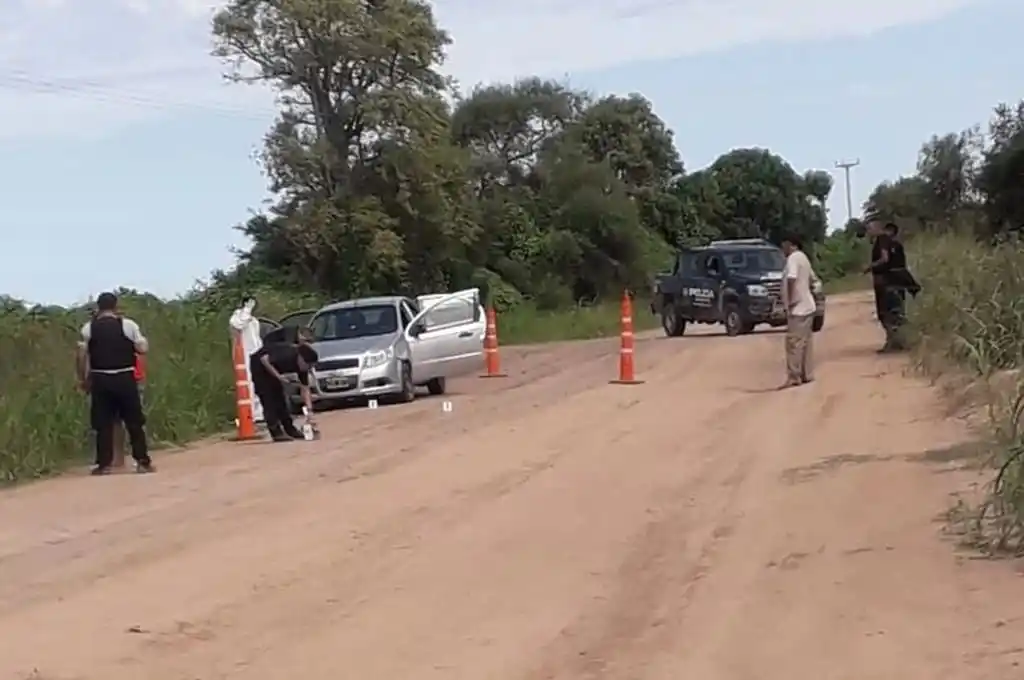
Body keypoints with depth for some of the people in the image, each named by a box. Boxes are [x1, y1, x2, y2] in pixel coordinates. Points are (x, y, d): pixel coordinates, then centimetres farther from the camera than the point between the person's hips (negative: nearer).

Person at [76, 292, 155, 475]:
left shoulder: (88, 328, 2)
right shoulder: (128, 325, -2)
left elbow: (82, 355, 0)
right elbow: (143, 348, -4)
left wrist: (82, 379, 8)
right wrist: (136, 342, 17)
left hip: (101, 379, 1)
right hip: (125, 378, -1)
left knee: (103, 423, 6)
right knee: (135, 421, 6)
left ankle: (104, 464, 4)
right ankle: (142, 461, 6)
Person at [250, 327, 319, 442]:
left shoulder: (302, 366, -11)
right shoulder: (287, 355, -34)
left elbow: (305, 389, -10)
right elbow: (264, 359, -31)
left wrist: (309, 410, -18)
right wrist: (278, 375, -30)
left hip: (273, 368, 8)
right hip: (259, 365, -8)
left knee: (279, 397, 11)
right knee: (268, 400, -11)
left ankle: (289, 429, 19)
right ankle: (276, 433, -14)